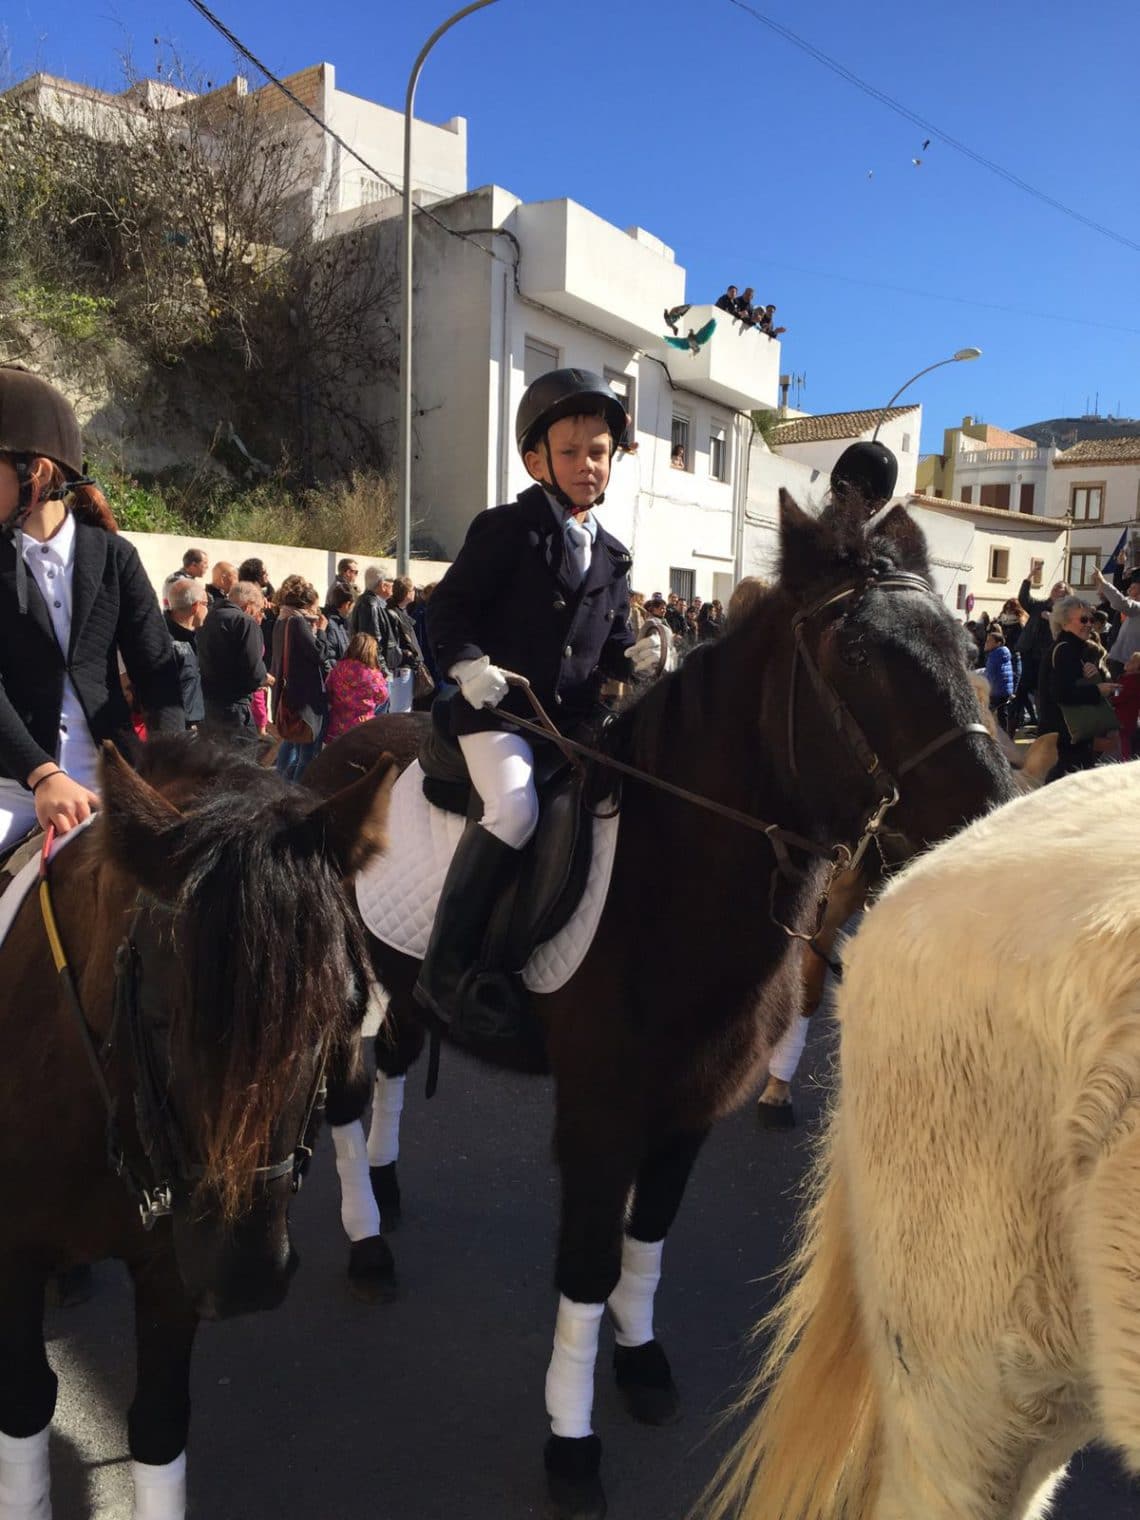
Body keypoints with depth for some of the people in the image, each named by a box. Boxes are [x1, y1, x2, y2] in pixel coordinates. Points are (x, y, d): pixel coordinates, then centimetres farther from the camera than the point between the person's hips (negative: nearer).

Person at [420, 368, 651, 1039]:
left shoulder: (612, 556, 15)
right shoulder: (507, 529, -2)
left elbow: (611, 642, 22)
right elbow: (448, 608, -4)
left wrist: (634, 659, -1)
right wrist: (467, 663, -22)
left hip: (575, 717, 7)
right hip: (496, 707, -6)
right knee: (514, 809, -29)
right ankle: (447, 968, -18)